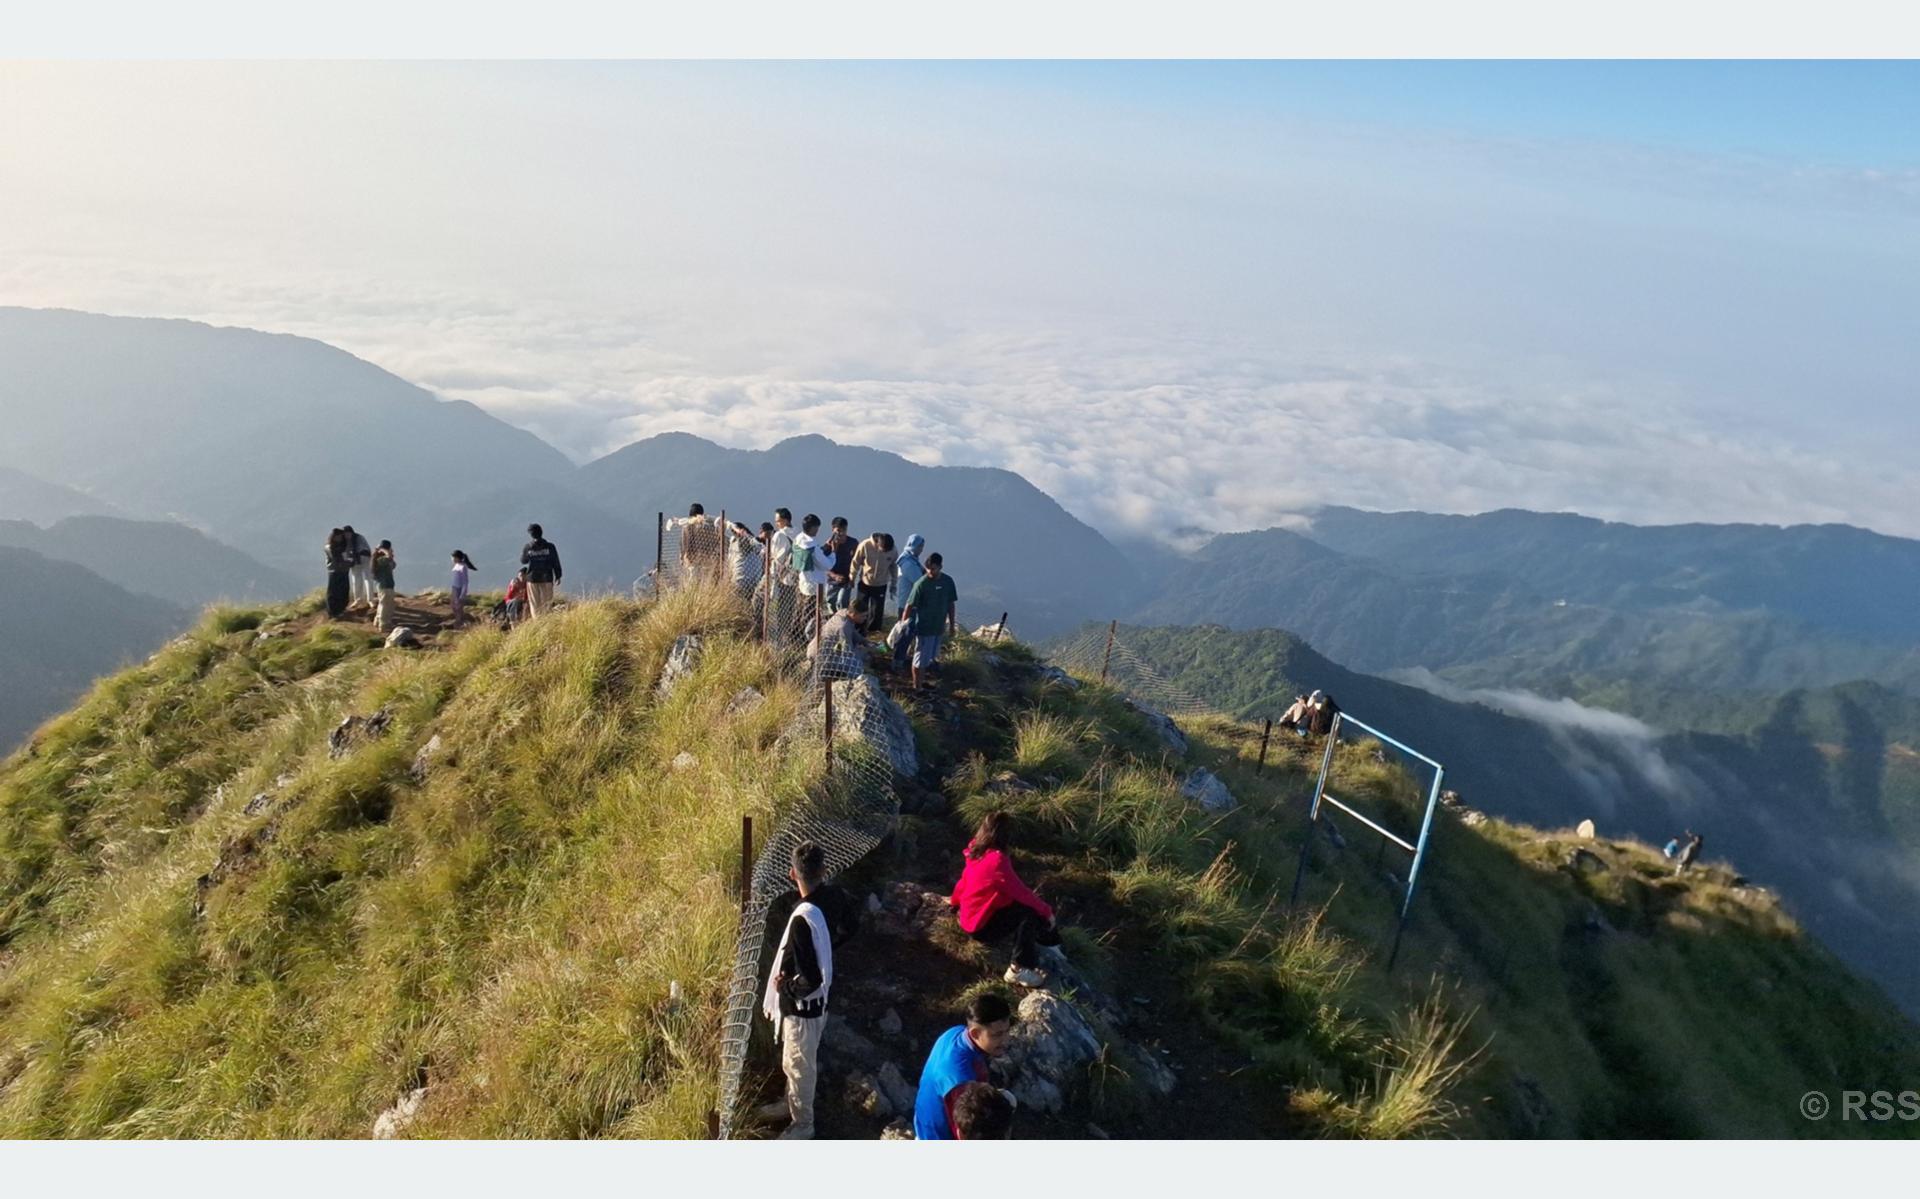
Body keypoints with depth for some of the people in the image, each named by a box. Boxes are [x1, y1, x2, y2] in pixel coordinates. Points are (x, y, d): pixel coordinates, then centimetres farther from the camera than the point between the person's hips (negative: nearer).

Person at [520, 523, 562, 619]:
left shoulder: (527, 547, -5)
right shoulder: (549, 546, -7)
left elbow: (523, 561, 11)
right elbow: (556, 562, -4)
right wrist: (558, 576, 5)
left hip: (532, 578, 1)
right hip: (546, 579, 0)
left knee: (534, 604, 9)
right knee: (547, 603, 8)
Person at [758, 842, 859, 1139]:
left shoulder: (803, 919, -37)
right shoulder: (833, 896, -13)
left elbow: (810, 980, -35)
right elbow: (852, 922, 10)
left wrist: (785, 986, -16)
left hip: (803, 1005, -8)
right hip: (818, 999, 8)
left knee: (799, 1064, 17)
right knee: (793, 1060, 30)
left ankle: (802, 1124, 38)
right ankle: (792, 1102, 52)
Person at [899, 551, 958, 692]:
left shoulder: (948, 581, -3)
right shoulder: (921, 584, -18)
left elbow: (950, 603, 8)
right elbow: (910, 605, -16)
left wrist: (952, 623, 12)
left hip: (939, 626, 5)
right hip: (924, 627, -5)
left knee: (930, 657, 19)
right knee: (920, 658, 3)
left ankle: (921, 682, 39)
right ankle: (917, 687, 16)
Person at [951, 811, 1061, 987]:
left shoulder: (977, 853, 2)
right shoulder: (997, 860, -26)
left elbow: (964, 880, 20)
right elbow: (1021, 892, -21)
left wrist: (954, 901, 38)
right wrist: (1046, 911, -8)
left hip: (971, 919, 10)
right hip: (981, 926, -10)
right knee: (1030, 912, -21)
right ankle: (1019, 969, -18)